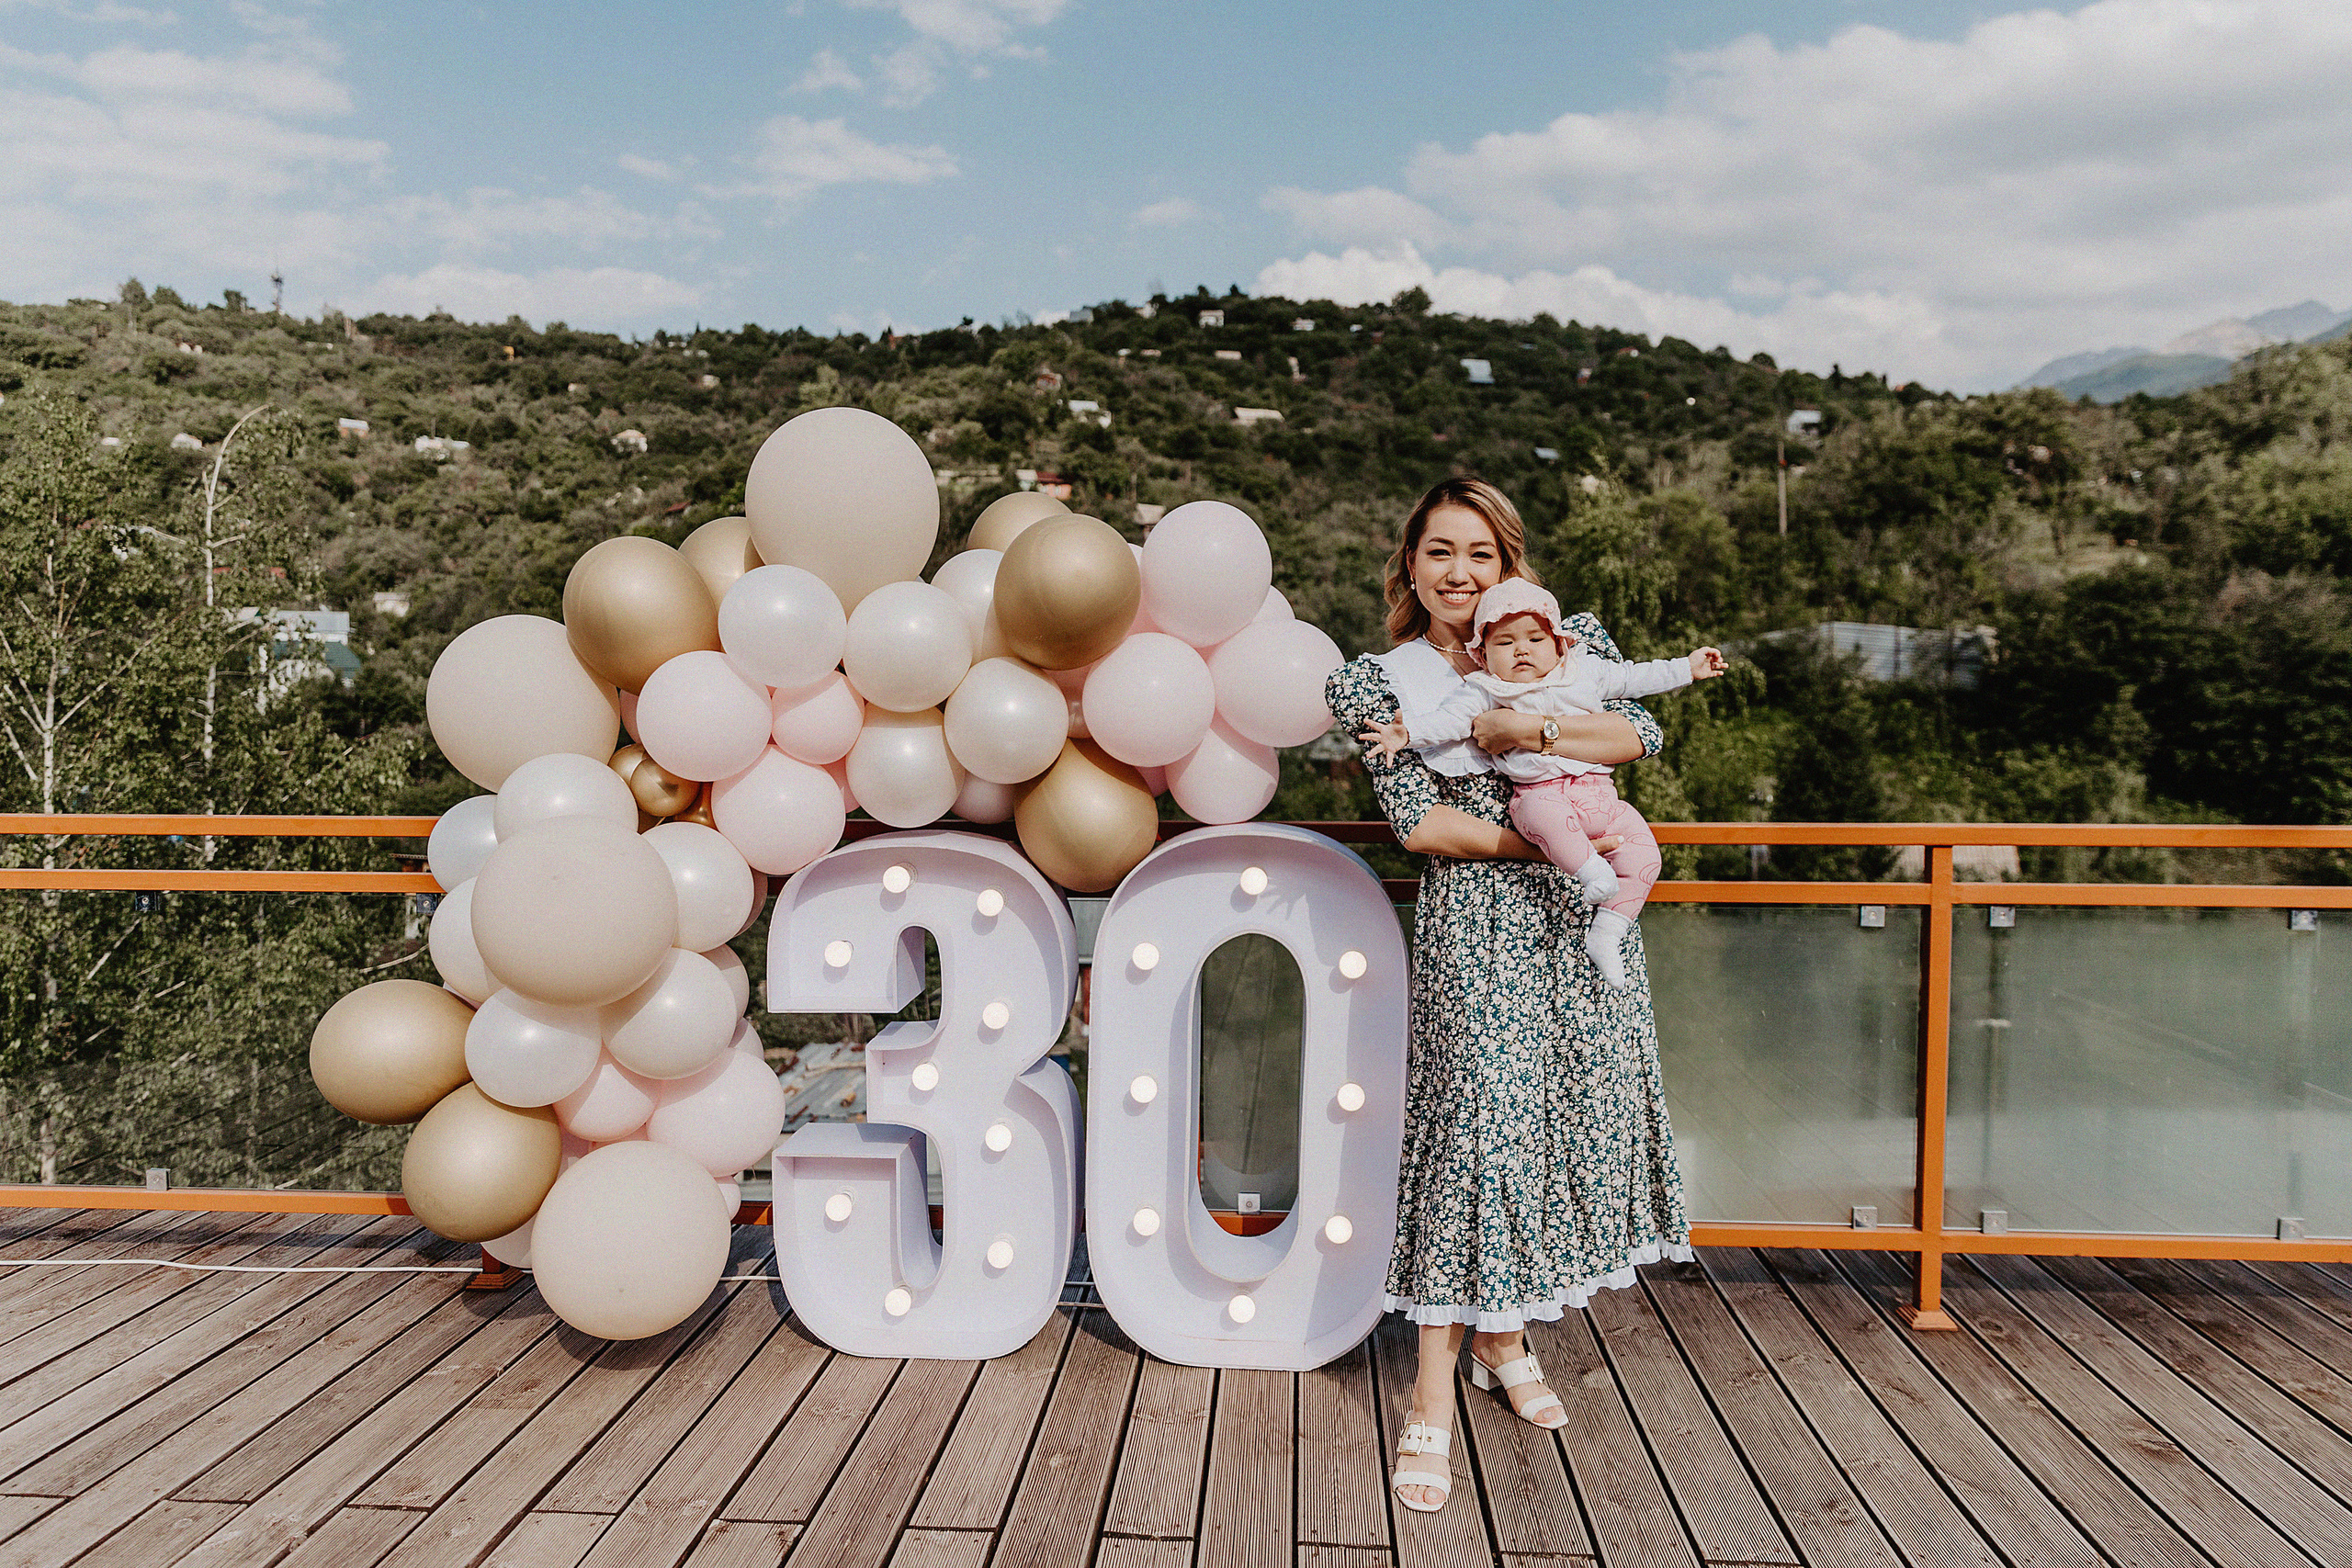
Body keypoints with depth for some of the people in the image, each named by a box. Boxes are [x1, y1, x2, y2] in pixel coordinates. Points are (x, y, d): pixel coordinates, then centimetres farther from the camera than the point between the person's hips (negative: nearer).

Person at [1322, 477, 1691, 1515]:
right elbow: (1416, 820, -7)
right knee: (1476, 1123, -9)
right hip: (1474, 922, -4)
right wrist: (1541, 838, -13)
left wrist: (1527, 729, -16)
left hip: (1582, 917, 4)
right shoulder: (1377, 682, 1)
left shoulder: (1570, 638, 9)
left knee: (1576, 1112, 7)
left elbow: (1638, 734, -3)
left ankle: (1505, 1332, 27)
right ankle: (1433, 1397, 0)